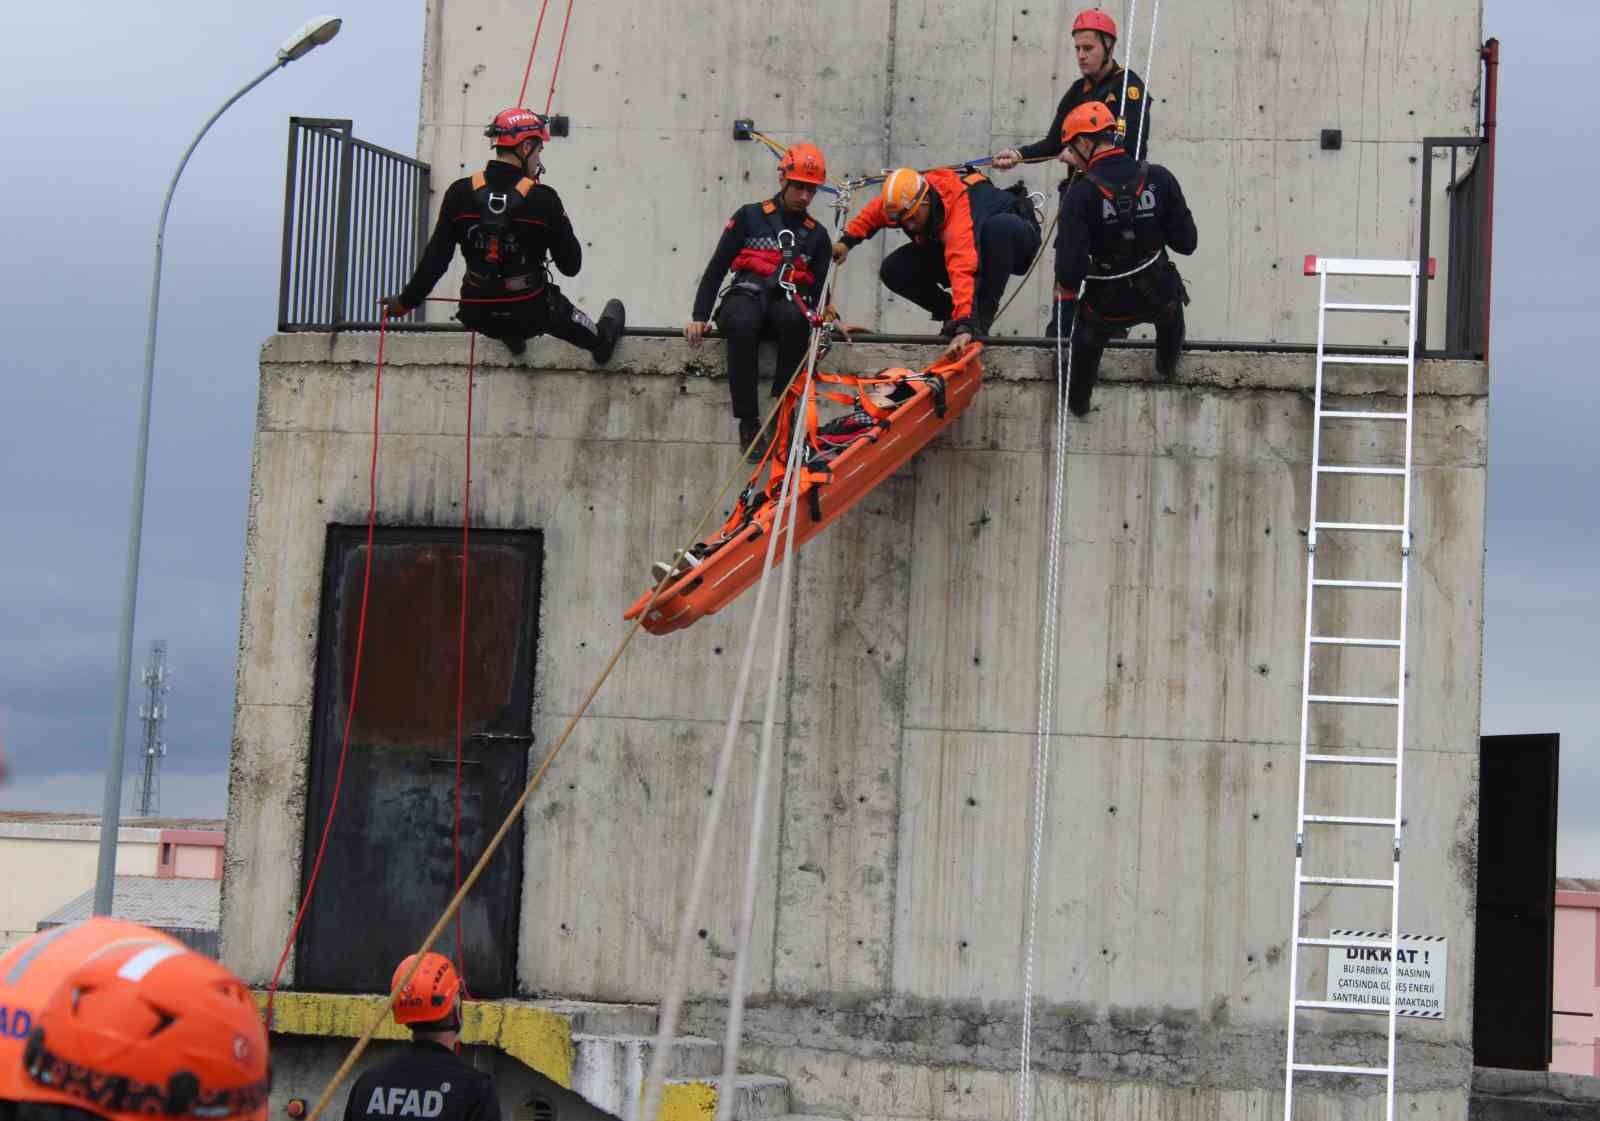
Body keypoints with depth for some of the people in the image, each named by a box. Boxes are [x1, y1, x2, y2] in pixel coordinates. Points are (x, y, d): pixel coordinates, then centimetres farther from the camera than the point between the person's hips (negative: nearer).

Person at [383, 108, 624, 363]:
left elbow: (436, 256, -7)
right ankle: (601, 341, 63)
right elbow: (570, 265, -9)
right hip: (531, 314, -2)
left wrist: (407, 301, 3)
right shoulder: (542, 199, -16)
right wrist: (563, 225, 8)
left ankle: (511, 337, 61)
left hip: (479, 317, 2)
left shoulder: (460, 193, -10)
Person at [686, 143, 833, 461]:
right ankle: (748, 422, -36)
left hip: (785, 302, 2)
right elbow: (716, 268, 11)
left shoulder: (817, 235, 21)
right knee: (741, 325, -40)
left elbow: (817, 291, 19)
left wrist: (815, 318, -5)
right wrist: (699, 317, 1)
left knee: (795, 319, -39)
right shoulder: (750, 217, 13)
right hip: (746, 295, -1)